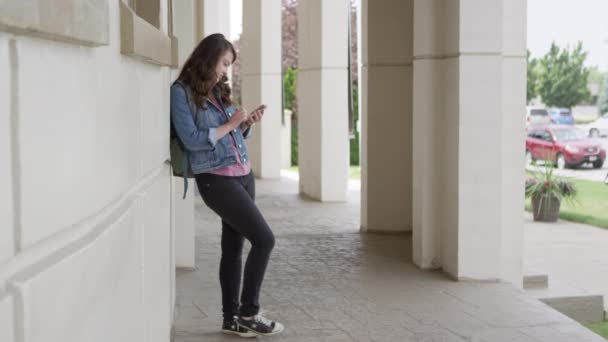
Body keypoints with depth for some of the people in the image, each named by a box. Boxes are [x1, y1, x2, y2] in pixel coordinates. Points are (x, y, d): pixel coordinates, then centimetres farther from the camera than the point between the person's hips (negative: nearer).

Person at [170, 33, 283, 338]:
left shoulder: (218, 90, 14)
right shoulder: (182, 92, -8)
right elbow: (191, 139, -16)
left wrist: (247, 123, -1)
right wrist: (230, 124, -11)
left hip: (243, 175, 7)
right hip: (216, 179, -7)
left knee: (233, 246, 10)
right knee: (264, 239, -10)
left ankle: (232, 318, 18)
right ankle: (248, 312, 3)